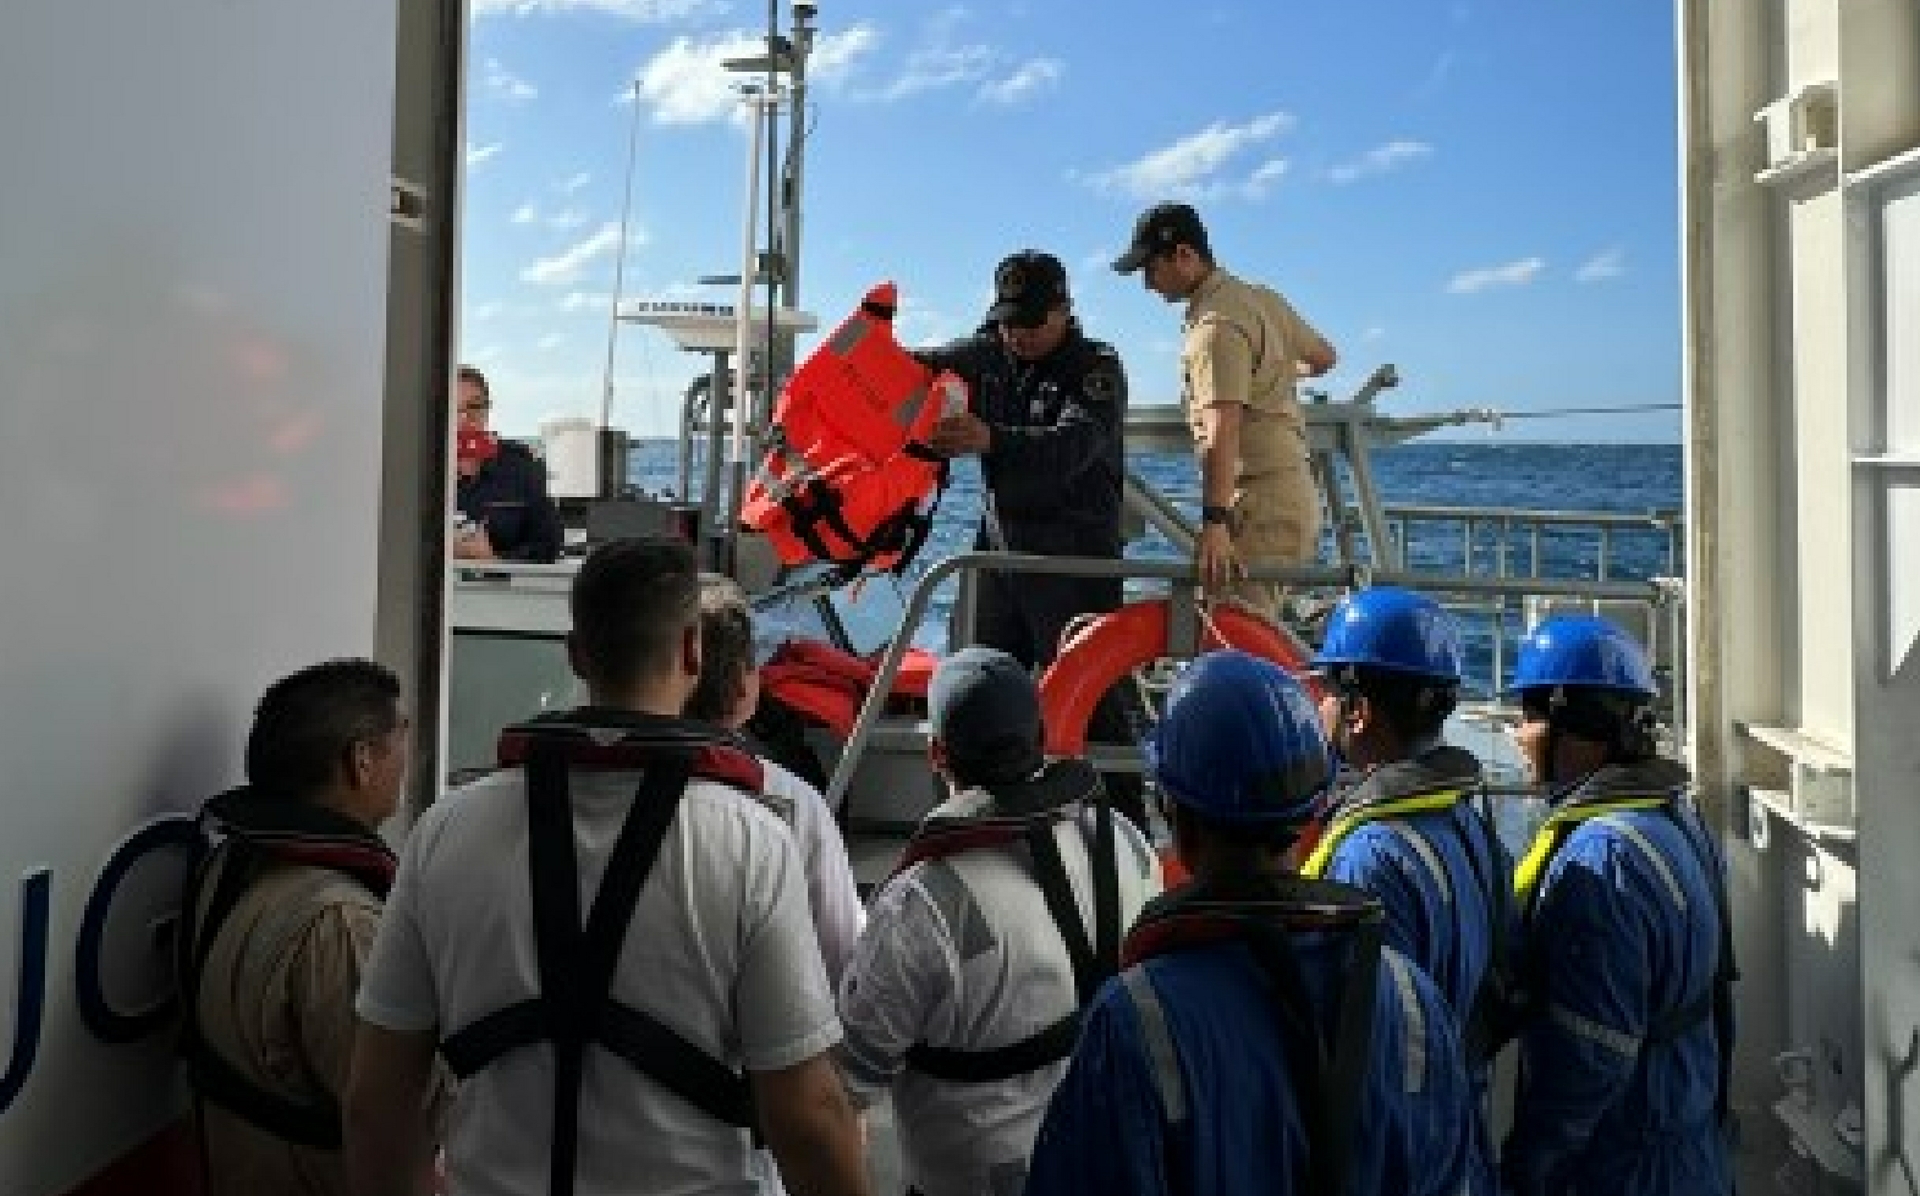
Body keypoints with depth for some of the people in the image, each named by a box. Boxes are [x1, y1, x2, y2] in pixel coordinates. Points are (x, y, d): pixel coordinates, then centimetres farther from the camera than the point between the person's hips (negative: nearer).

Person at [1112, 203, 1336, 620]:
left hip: (1260, 504, -10)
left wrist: (1214, 522, -39)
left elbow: (1222, 432, -29)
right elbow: (1324, 357, 28)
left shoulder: (1216, 325, -16)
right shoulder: (1262, 297, 12)